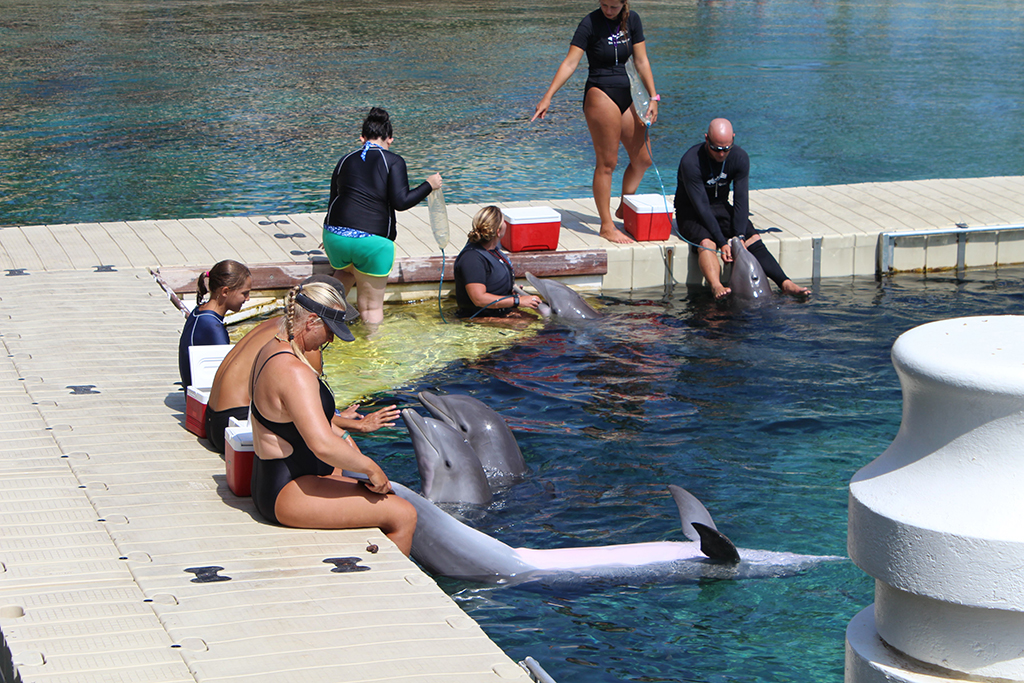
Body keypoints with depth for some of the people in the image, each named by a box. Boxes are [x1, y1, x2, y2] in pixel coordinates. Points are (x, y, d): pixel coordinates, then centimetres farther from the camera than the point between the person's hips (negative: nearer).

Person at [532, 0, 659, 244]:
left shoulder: (632, 20, 6)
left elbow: (641, 62, 8)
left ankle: (623, 209, 32)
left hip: (624, 94, 7)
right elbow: (570, 63, -16)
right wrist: (548, 96, -23)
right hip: (600, 93, -7)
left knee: (642, 160, 12)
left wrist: (653, 97, 3)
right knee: (607, 162, -8)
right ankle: (606, 226, -3)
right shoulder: (590, 23, -11)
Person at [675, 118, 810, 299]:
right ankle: (716, 287, -61)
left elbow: (741, 200, -10)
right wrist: (722, 243, -32)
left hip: (722, 208, 5)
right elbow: (701, 206, -26)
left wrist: (740, 236, -24)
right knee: (706, 243, -36)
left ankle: (785, 284, -32)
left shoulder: (740, 158, -8)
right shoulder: (691, 162, -23)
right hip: (691, 212, -5)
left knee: (753, 240, -20)